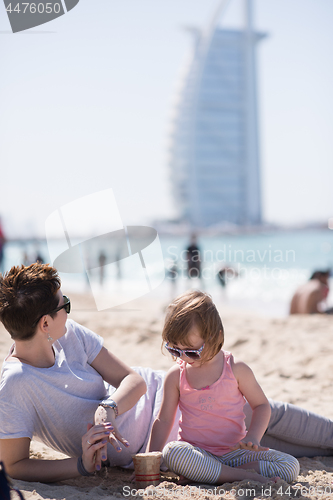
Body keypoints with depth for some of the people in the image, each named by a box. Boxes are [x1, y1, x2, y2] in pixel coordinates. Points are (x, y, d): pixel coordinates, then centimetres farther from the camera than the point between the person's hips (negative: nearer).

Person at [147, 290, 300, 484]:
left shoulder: (237, 370, -3)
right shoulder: (176, 376, 0)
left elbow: (261, 405, 6)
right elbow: (164, 420, 5)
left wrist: (252, 437, -11)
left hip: (234, 451, 1)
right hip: (195, 453, -1)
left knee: (291, 466, -19)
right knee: (172, 452, -36)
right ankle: (242, 475, -29)